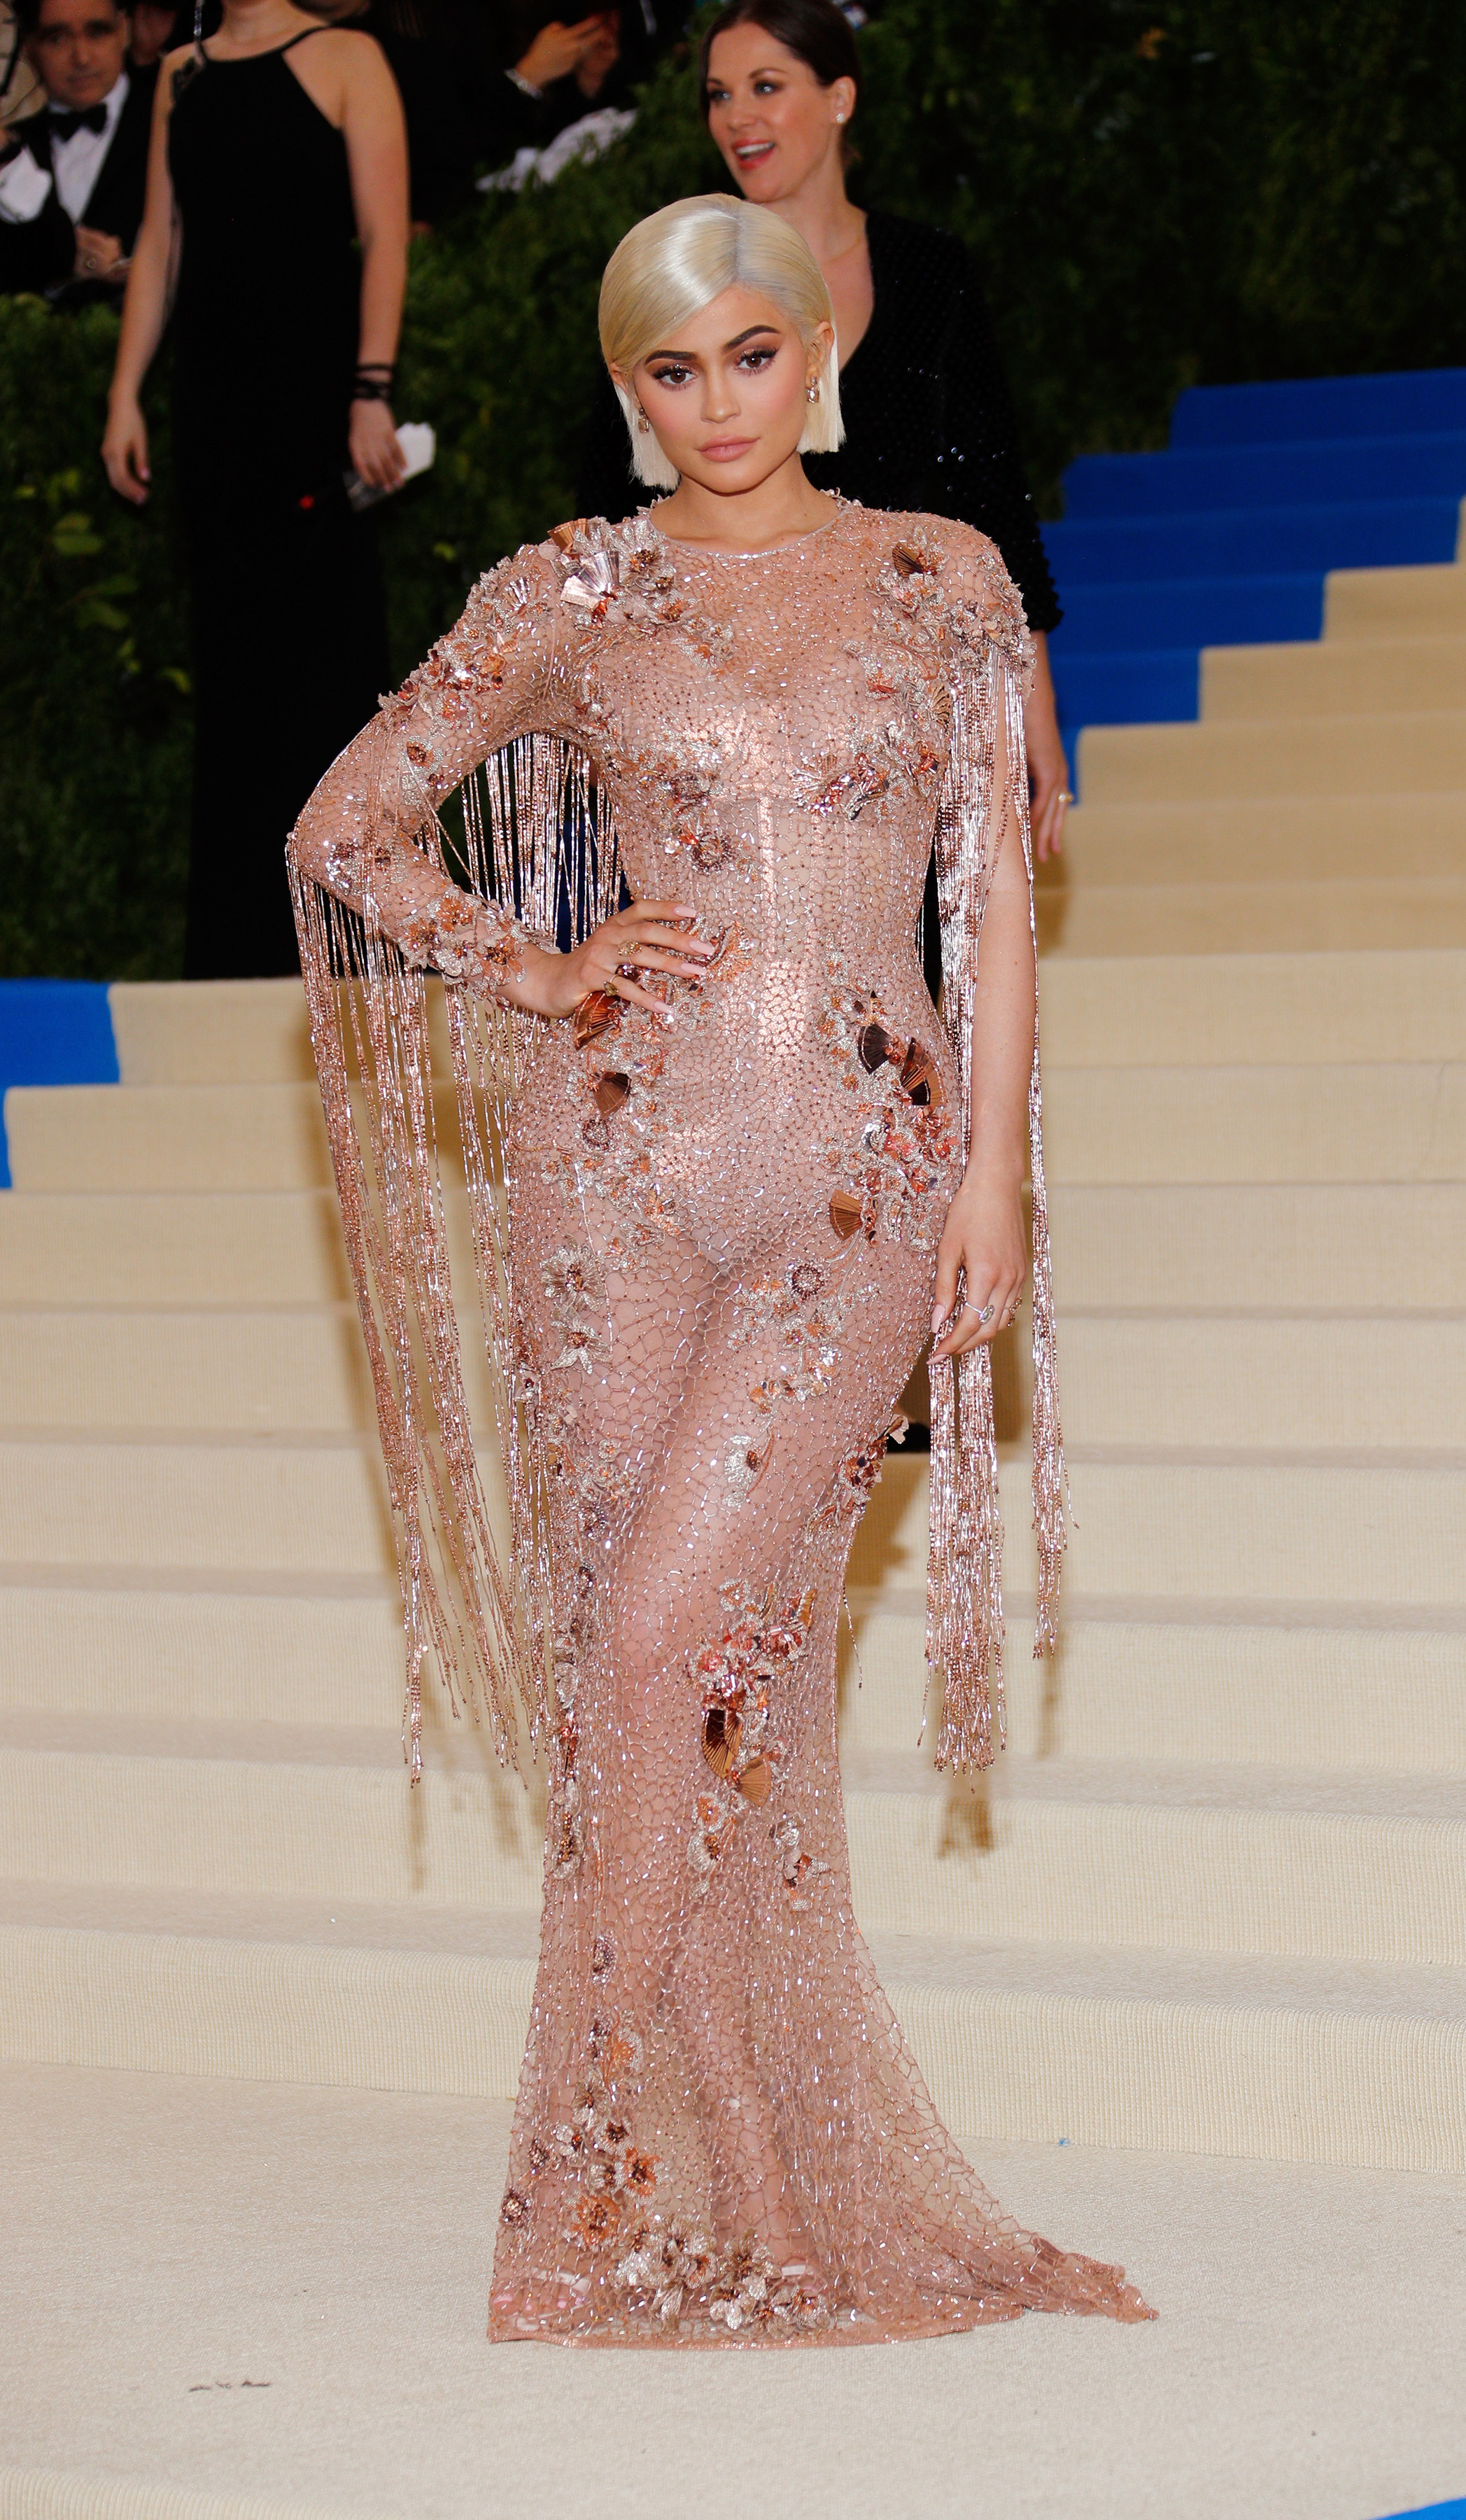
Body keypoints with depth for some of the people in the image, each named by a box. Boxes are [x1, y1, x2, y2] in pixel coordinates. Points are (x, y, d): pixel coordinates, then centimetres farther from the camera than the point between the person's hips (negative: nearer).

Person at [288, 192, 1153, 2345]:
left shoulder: (944, 581, 8)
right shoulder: (572, 597, 6)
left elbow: (997, 896, 8)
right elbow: (346, 827, 10)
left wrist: (994, 1165, 1)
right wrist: (534, 972, -1)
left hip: (867, 1166, -1)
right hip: (622, 1156, 1)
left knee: (678, 1644, -11)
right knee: (679, 1656, 0)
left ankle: (605, 2184, -2)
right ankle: (737, 2189, 9)